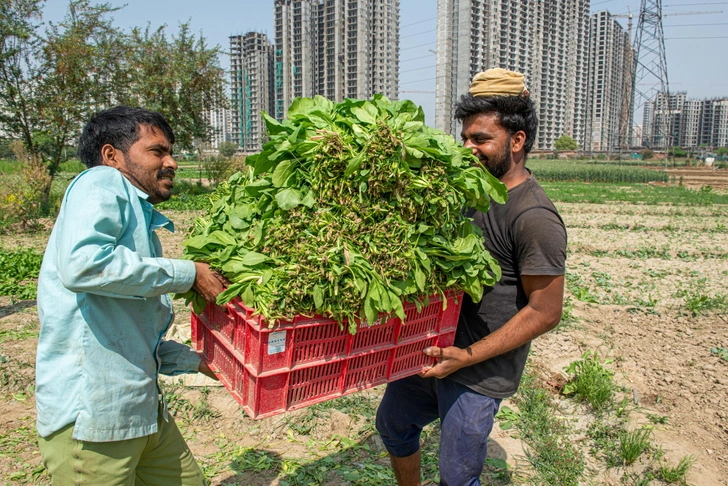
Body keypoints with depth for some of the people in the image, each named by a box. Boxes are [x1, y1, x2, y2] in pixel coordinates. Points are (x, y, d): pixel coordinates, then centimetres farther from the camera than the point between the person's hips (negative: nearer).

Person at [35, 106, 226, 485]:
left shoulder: (142, 221, 17)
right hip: (91, 416, -9)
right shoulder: (102, 184, -8)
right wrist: (186, 274, -20)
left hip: (143, 409, 9)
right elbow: (80, 264, -30)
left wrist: (198, 361, 17)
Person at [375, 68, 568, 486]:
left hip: (481, 373, -8)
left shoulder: (535, 218, -21)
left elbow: (544, 313, -20)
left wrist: (469, 356, -19)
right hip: (435, 348, 8)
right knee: (393, 425, 23)